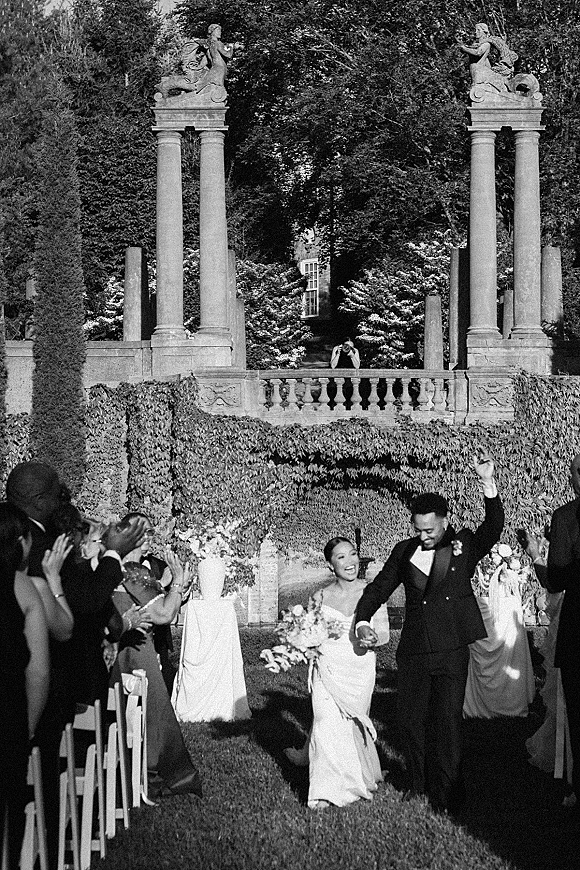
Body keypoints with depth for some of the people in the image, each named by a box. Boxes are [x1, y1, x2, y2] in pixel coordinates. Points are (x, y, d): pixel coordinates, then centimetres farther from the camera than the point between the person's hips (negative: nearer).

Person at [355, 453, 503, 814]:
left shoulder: (464, 545, 2)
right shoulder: (405, 551, 8)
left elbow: (494, 528, -14)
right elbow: (379, 587, 15)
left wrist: (489, 485, -27)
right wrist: (363, 621, -1)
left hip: (452, 651, -3)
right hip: (413, 650, 3)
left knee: (448, 722, -3)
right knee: (410, 720, 9)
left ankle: (447, 794, 6)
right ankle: (418, 782, 26)